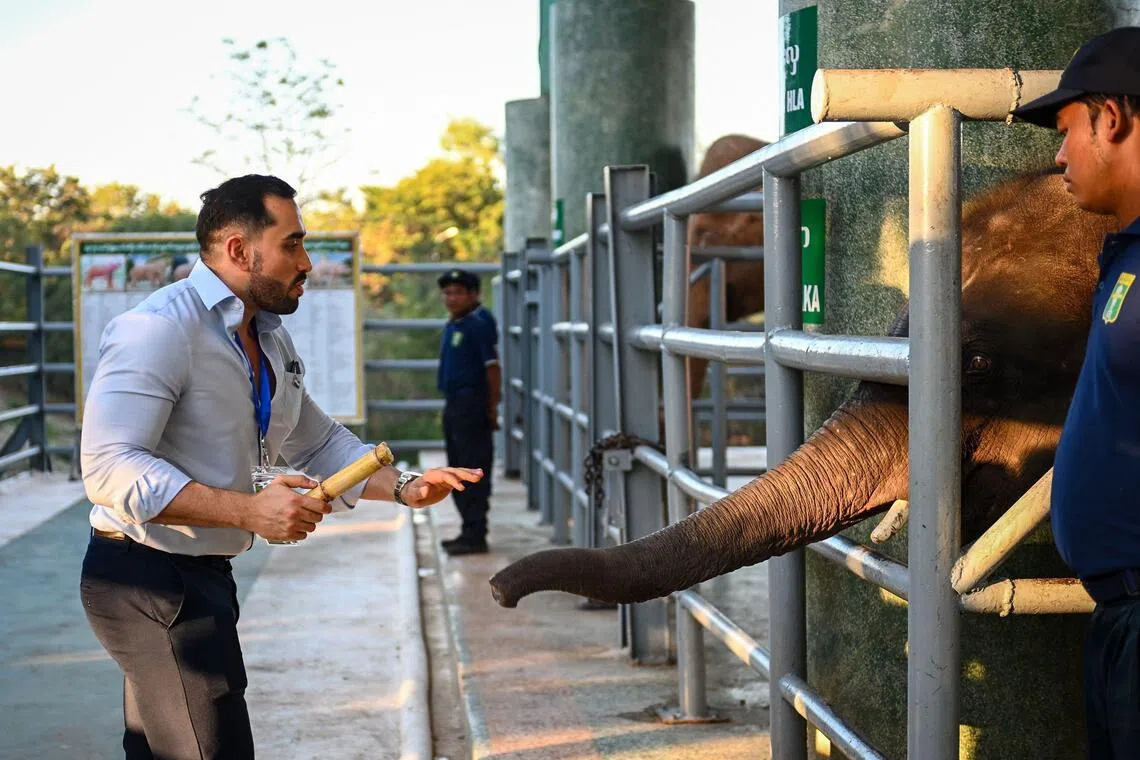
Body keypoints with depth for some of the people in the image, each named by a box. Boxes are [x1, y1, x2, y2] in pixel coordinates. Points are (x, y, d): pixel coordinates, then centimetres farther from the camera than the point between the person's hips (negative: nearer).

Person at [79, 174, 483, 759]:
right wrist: (249, 511, -31)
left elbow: (318, 444, 22)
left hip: (202, 576, 10)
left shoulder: (271, 342, 12)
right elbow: (109, 468, -28)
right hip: (147, 577, -10)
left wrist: (404, 488, 5)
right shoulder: (158, 327, -19)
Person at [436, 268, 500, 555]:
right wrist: (450, 403, 17)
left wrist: (492, 408, -17)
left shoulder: (478, 324, -13)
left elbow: (492, 367, -17)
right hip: (454, 404, 10)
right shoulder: (453, 325, 15)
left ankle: (475, 536, -5)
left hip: (471, 406, -10)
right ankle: (470, 532, 23)